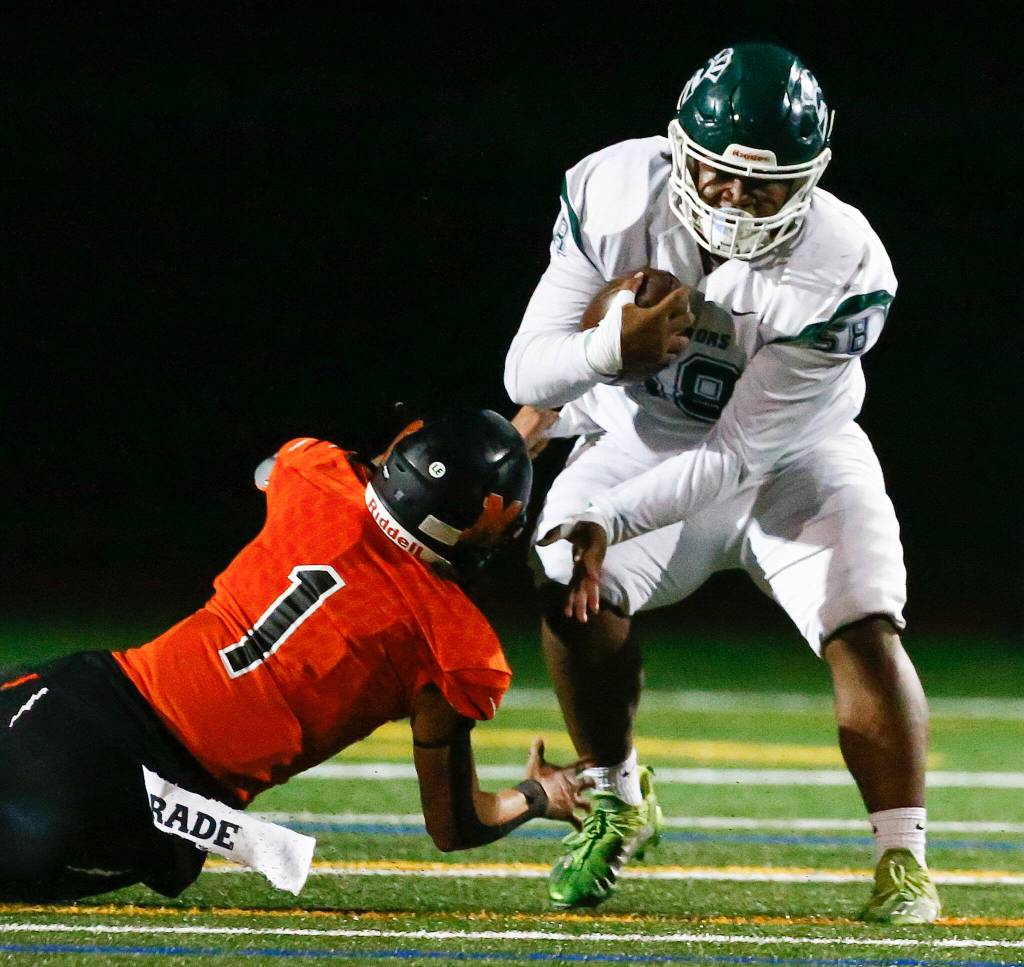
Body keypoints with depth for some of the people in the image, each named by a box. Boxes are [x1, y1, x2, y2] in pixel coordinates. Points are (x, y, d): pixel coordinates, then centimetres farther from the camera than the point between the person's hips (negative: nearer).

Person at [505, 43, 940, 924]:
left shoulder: (841, 273, -31)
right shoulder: (615, 197, -24)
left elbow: (737, 453, -27)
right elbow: (527, 373, -20)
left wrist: (608, 518, -35)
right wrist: (607, 349, -42)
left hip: (789, 449, -1)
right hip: (642, 438, 2)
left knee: (866, 628, -20)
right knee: (572, 588, -21)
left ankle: (903, 862, -10)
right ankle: (617, 803, 2)